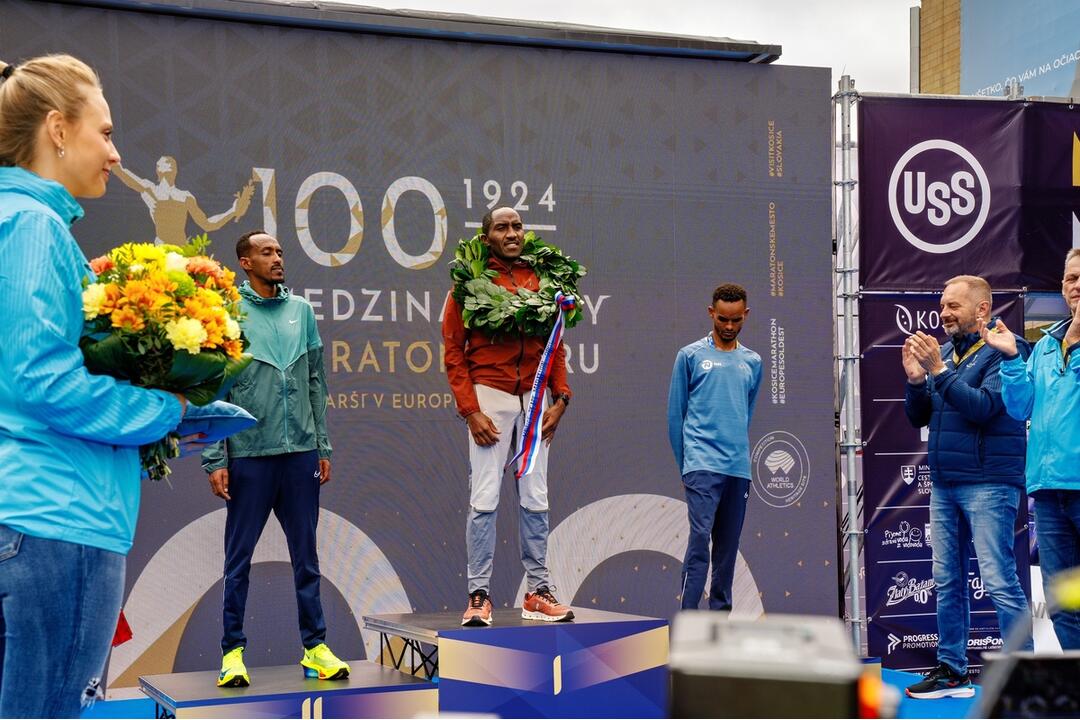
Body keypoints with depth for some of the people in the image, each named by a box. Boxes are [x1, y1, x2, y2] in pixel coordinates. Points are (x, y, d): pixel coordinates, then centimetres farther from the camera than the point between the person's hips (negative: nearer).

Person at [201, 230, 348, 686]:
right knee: (239, 558, 4)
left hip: (301, 454, 4)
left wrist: (323, 447, 10)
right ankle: (233, 651, 13)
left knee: (306, 555, 9)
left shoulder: (301, 311, 10)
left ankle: (315, 646, 15)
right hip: (249, 455, -4)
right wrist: (215, 460, -9)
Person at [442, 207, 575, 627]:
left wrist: (560, 398, 2)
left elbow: (556, 345, 13)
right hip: (491, 396, -4)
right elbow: (454, 352, -4)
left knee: (535, 499, 7)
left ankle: (538, 591, 13)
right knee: (484, 498, -4)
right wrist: (471, 411, -11)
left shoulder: (541, 279, 10)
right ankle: (479, 595, 1)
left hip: (534, 397, 4)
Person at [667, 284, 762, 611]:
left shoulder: (753, 362, 13)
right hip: (702, 465, -5)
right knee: (700, 539, -15)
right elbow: (675, 413, 4)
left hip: (739, 468, 5)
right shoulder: (690, 355, 1)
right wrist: (684, 464, 7)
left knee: (728, 545, 8)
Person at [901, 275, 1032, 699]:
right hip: (945, 485, 7)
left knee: (999, 581, -9)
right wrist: (915, 378, -3)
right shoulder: (943, 351, 14)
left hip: (987, 484, -7)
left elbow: (983, 407, -19)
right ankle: (951, 669, 17)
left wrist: (938, 371, -21)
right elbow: (918, 418, 13)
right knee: (947, 582, 9)